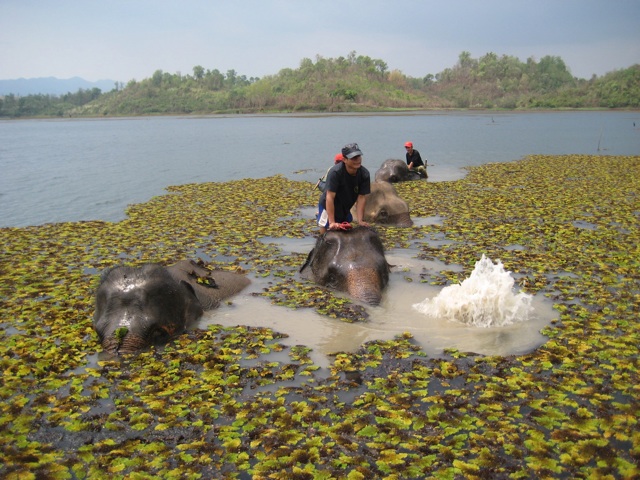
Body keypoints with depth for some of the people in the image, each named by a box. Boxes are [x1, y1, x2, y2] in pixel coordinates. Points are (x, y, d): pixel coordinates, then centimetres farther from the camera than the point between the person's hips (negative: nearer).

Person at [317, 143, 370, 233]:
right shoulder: (335, 172, -31)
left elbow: (361, 198, -15)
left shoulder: (364, 174, -18)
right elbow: (330, 197, -32)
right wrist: (332, 222, -35)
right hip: (328, 208, -5)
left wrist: (360, 221, -21)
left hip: (345, 208, 5)